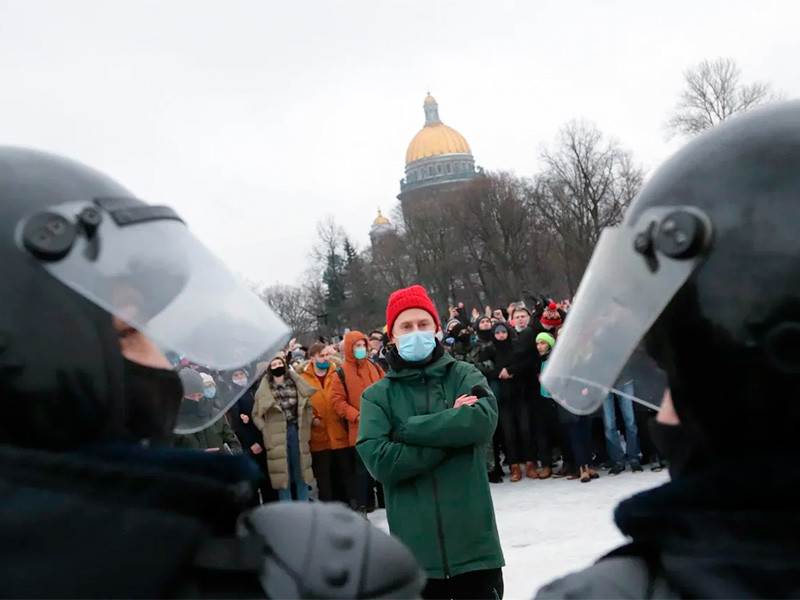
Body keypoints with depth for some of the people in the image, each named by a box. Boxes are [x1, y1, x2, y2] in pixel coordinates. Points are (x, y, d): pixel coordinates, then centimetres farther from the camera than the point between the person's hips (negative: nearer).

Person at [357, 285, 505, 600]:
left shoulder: (464, 375, 5)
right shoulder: (376, 396, 3)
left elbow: (483, 419, -16)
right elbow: (379, 461, -13)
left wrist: (408, 429, -13)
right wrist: (452, 427, -12)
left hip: (476, 545, 0)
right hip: (416, 551, 0)